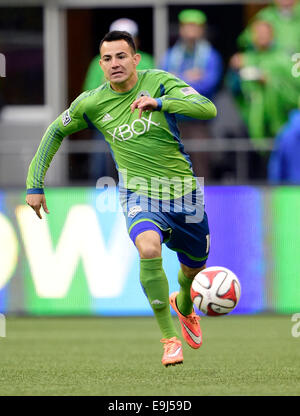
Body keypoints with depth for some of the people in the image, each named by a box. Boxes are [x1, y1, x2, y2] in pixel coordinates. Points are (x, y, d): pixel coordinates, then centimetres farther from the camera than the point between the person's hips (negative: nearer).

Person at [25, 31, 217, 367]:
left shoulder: (158, 82, -11)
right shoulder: (91, 103, -5)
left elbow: (208, 109, -23)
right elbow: (56, 131, 12)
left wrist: (159, 103, -38)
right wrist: (35, 184, 8)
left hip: (183, 191, 1)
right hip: (139, 195, -1)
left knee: (194, 265, 18)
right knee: (149, 248, -33)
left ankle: (183, 304, 58)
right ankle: (169, 338, -22)